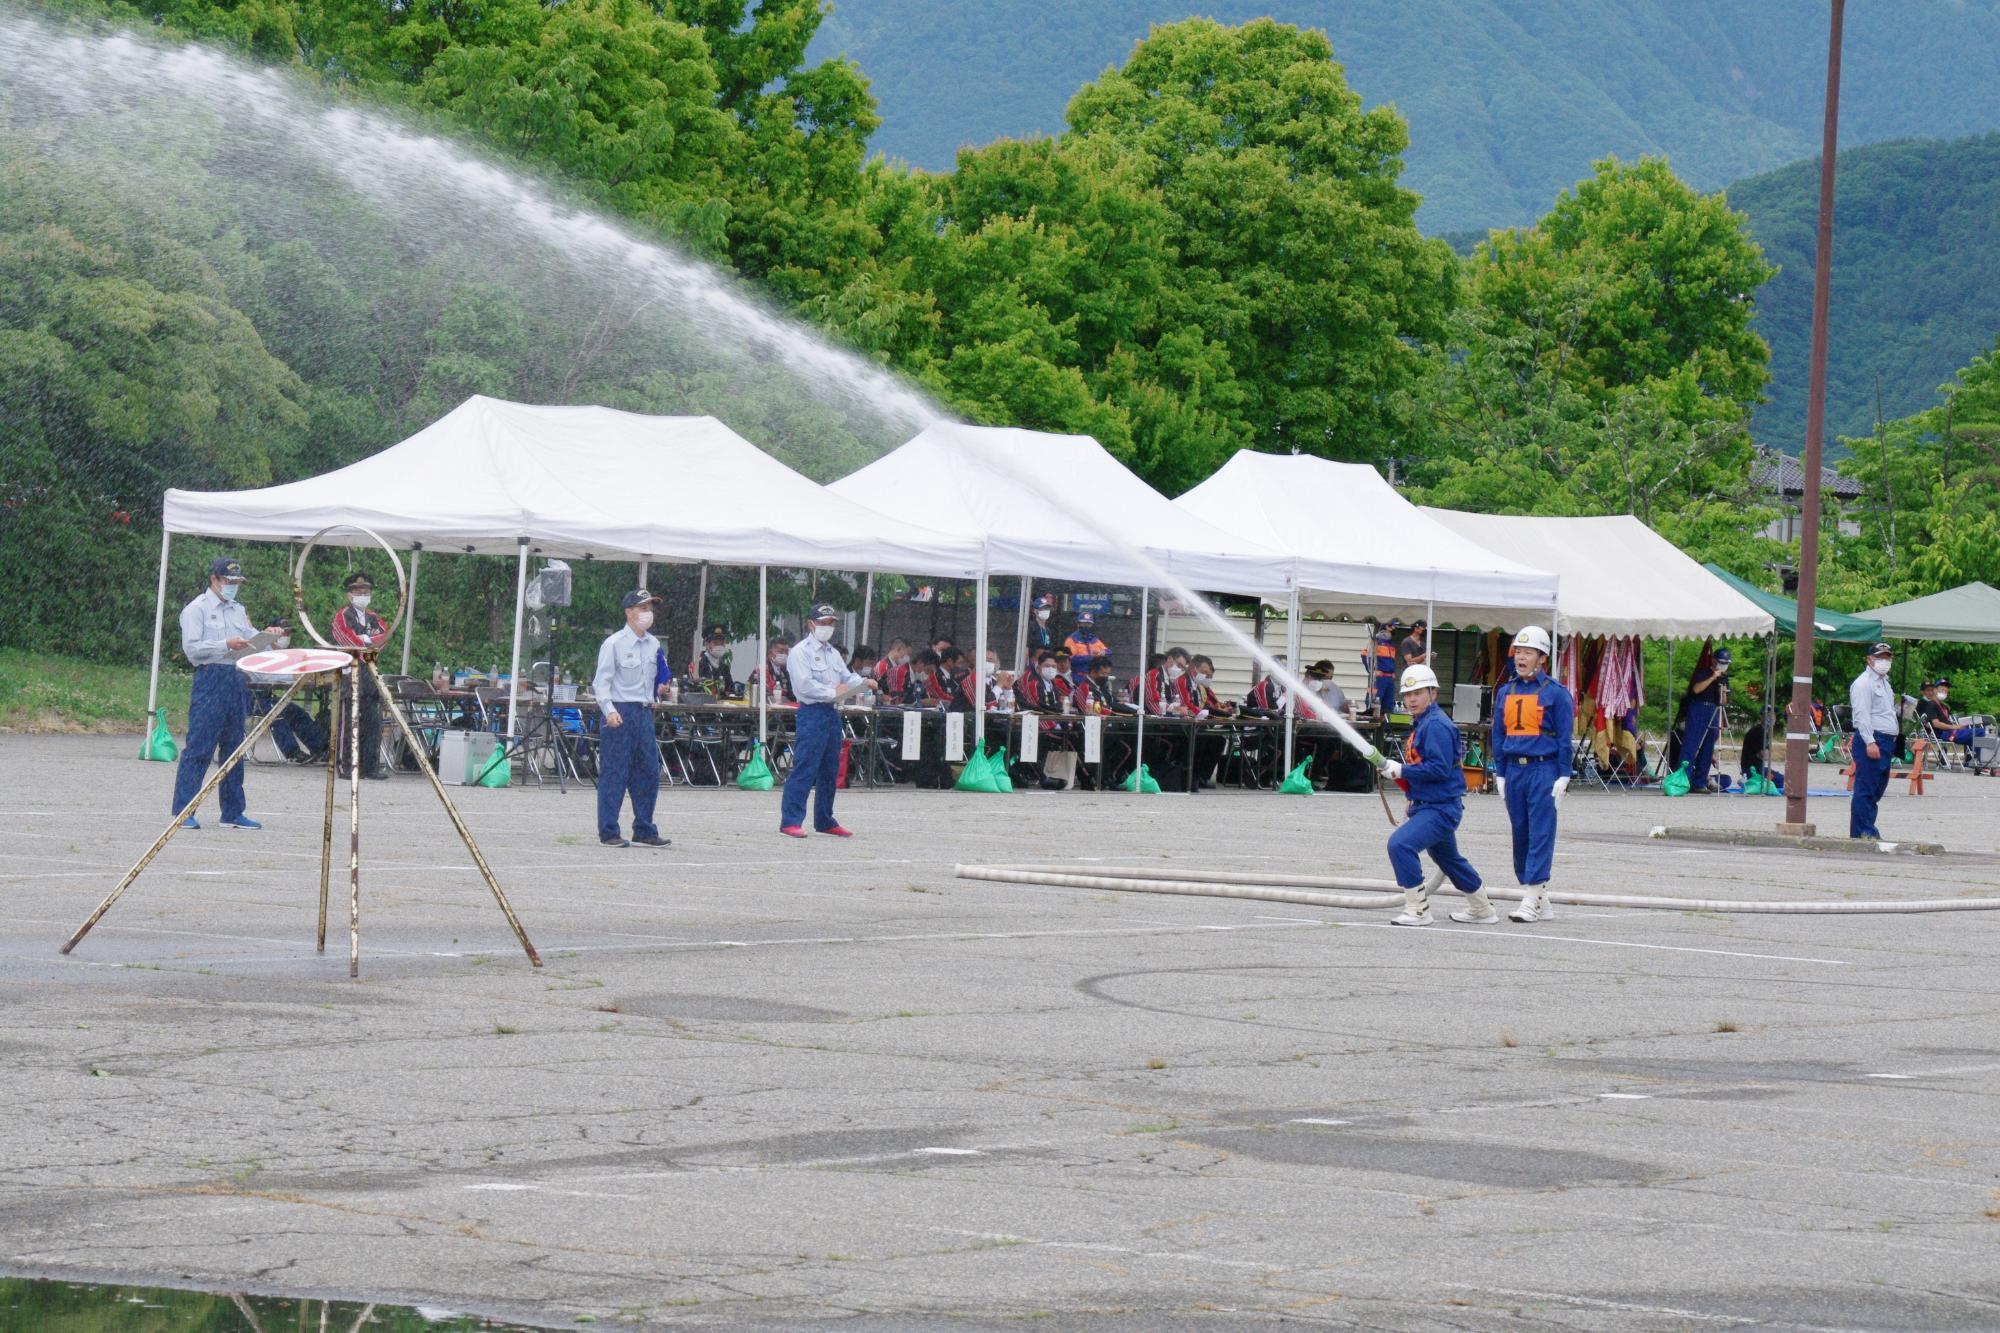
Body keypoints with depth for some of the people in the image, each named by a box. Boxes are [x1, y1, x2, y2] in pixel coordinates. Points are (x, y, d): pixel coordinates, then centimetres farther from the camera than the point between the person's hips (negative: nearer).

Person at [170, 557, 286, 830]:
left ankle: (233, 812, 16)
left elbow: (249, 641, 22)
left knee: (234, 748, 10)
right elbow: (191, 648, -9)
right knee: (199, 747, -9)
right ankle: (183, 811, -9)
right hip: (210, 678, -7)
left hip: (238, 681, 7)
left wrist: (266, 634, 2)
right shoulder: (197, 609, 0)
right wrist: (227, 645, -16)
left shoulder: (238, 610, 21)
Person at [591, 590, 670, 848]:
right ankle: (609, 832, -1)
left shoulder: (653, 645, 13)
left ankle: (644, 831, 18)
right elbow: (602, 681, -11)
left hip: (644, 711, 7)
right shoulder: (614, 643, -7)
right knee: (614, 774, -5)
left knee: (648, 772, 9)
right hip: (620, 713, -7)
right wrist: (609, 710, -22)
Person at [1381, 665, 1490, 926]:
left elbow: (1439, 768, -26)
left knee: (1400, 843, -24)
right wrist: (1398, 773, 9)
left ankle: (1418, 910, -18)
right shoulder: (1420, 724, 13)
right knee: (1449, 858, 26)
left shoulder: (1436, 725, -18)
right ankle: (1482, 910, 43)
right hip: (1426, 806, 11)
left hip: (1440, 808, -11)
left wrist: (1402, 770, -22)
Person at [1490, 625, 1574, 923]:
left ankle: (1532, 900, -12)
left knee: (1540, 834, -9)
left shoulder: (1555, 692, -2)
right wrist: (1500, 774, 13)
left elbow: (1565, 737, -2)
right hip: (1514, 770, 6)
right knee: (1520, 834, 6)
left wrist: (1563, 776, -7)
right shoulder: (1505, 692, 13)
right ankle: (1541, 903, 13)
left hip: (1543, 769, -6)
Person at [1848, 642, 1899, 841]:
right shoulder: (1863, 683, -9)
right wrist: (1870, 742, -24)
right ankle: (1862, 832, -11)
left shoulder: (1884, 682, 22)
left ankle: (1867, 829, 17)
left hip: (1886, 741, 10)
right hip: (1871, 740, -10)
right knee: (1865, 789, -10)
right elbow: (1862, 714, -17)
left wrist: (1893, 740, 23)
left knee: (1878, 789, 12)